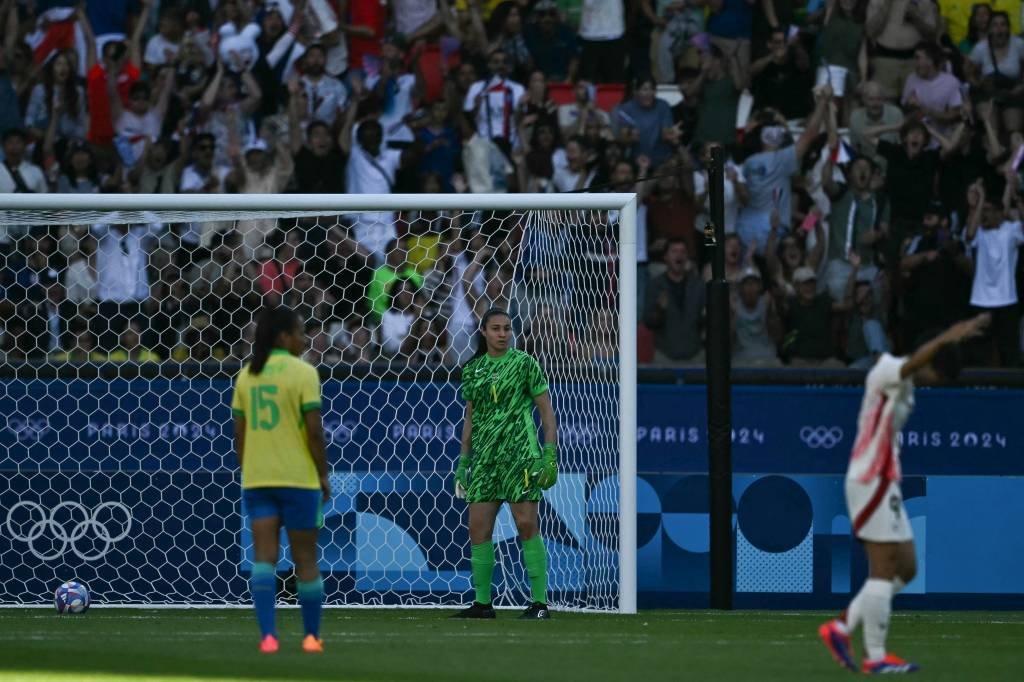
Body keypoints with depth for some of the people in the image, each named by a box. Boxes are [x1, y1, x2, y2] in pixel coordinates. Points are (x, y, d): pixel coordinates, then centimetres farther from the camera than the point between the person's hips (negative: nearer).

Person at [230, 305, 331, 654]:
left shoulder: (247, 374, 7)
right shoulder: (303, 373, -8)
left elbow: (239, 432, 9)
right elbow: (314, 430, -11)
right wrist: (323, 474, -2)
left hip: (256, 479, 4)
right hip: (298, 477, -4)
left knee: (263, 557, -1)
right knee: (305, 559, 8)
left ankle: (267, 635, -14)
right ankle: (312, 636, 17)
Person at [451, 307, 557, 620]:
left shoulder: (524, 364, -1)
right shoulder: (472, 369, 12)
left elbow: (547, 411, -1)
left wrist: (550, 454, -9)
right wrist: (463, 461, 14)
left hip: (520, 451, -5)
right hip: (484, 456, 5)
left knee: (526, 524, -9)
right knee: (478, 528, 2)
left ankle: (540, 602, -7)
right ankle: (482, 603, 9)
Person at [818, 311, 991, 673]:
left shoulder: (903, 385, 18)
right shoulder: (886, 371, -17)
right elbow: (911, 364, -37)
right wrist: (944, 340, -53)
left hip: (883, 484, 10)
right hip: (871, 482, -10)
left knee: (905, 569, 11)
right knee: (884, 569, -7)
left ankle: (840, 629, 14)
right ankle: (876, 657, -3)